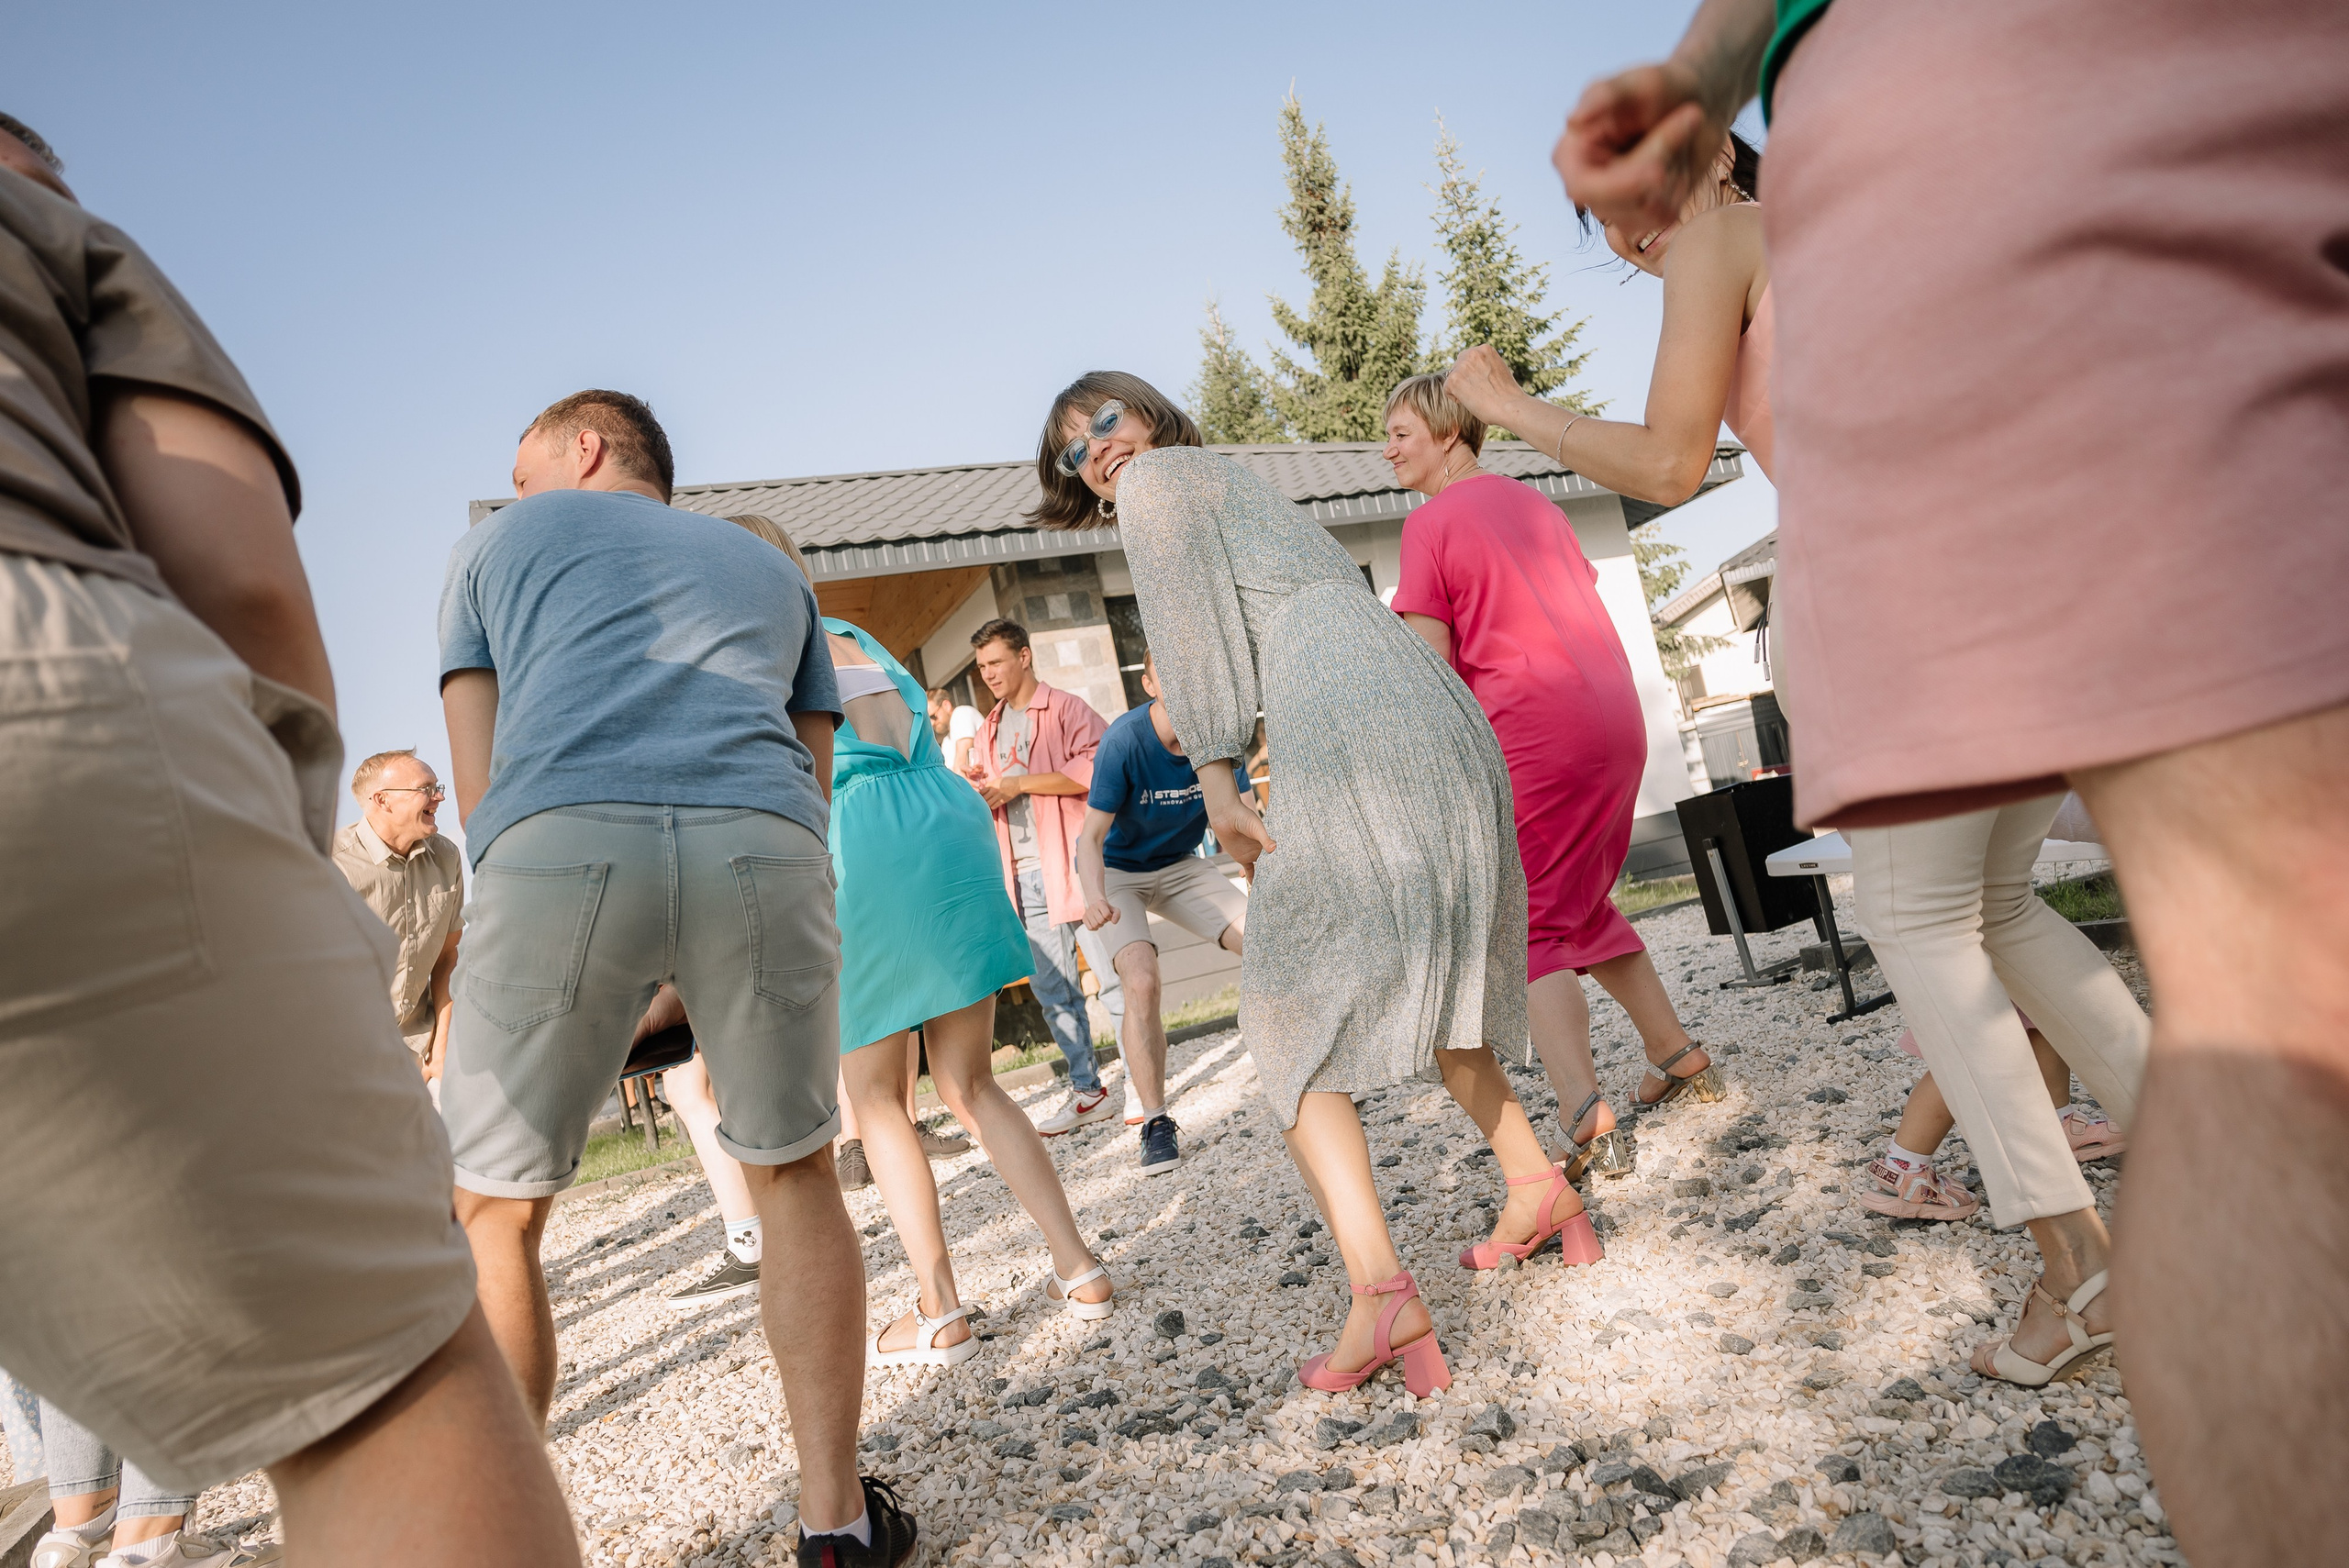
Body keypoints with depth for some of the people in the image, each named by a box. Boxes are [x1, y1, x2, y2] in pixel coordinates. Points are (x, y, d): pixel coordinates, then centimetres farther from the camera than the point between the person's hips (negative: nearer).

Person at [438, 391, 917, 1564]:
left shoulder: (498, 543, 28)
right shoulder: (768, 565, 34)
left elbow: (476, 788, 19)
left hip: (559, 842, -2)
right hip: (764, 845, 3)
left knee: (492, 1216, 14)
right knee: (793, 1176, 18)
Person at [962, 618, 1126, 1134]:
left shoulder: (1067, 709, 0)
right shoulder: (988, 731, 20)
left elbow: (1094, 769, -15)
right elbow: (985, 799, 26)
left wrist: (1019, 784, -15)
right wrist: (978, 792, 2)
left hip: (1077, 861, -7)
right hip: (1026, 876, 7)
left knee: (1113, 976, -6)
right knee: (1051, 990, 8)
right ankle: (1088, 1092, 17)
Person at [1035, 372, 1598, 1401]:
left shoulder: (1159, 479, 11)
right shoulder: (1244, 491, 36)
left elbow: (1192, 631, -1)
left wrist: (1217, 783, -5)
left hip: (1347, 729, -9)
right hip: (1445, 718, 9)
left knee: (1290, 1014, -9)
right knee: (1419, 974, 23)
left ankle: (1380, 1289, -20)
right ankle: (1538, 1190, 29)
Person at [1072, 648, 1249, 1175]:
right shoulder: (1124, 741, -27)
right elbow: (1091, 837, -26)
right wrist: (1095, 899, -44)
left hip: (1182, 866, 4)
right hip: (1119, 874, -4)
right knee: (1141, 981, -25)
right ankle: (1156, 1123, -9)